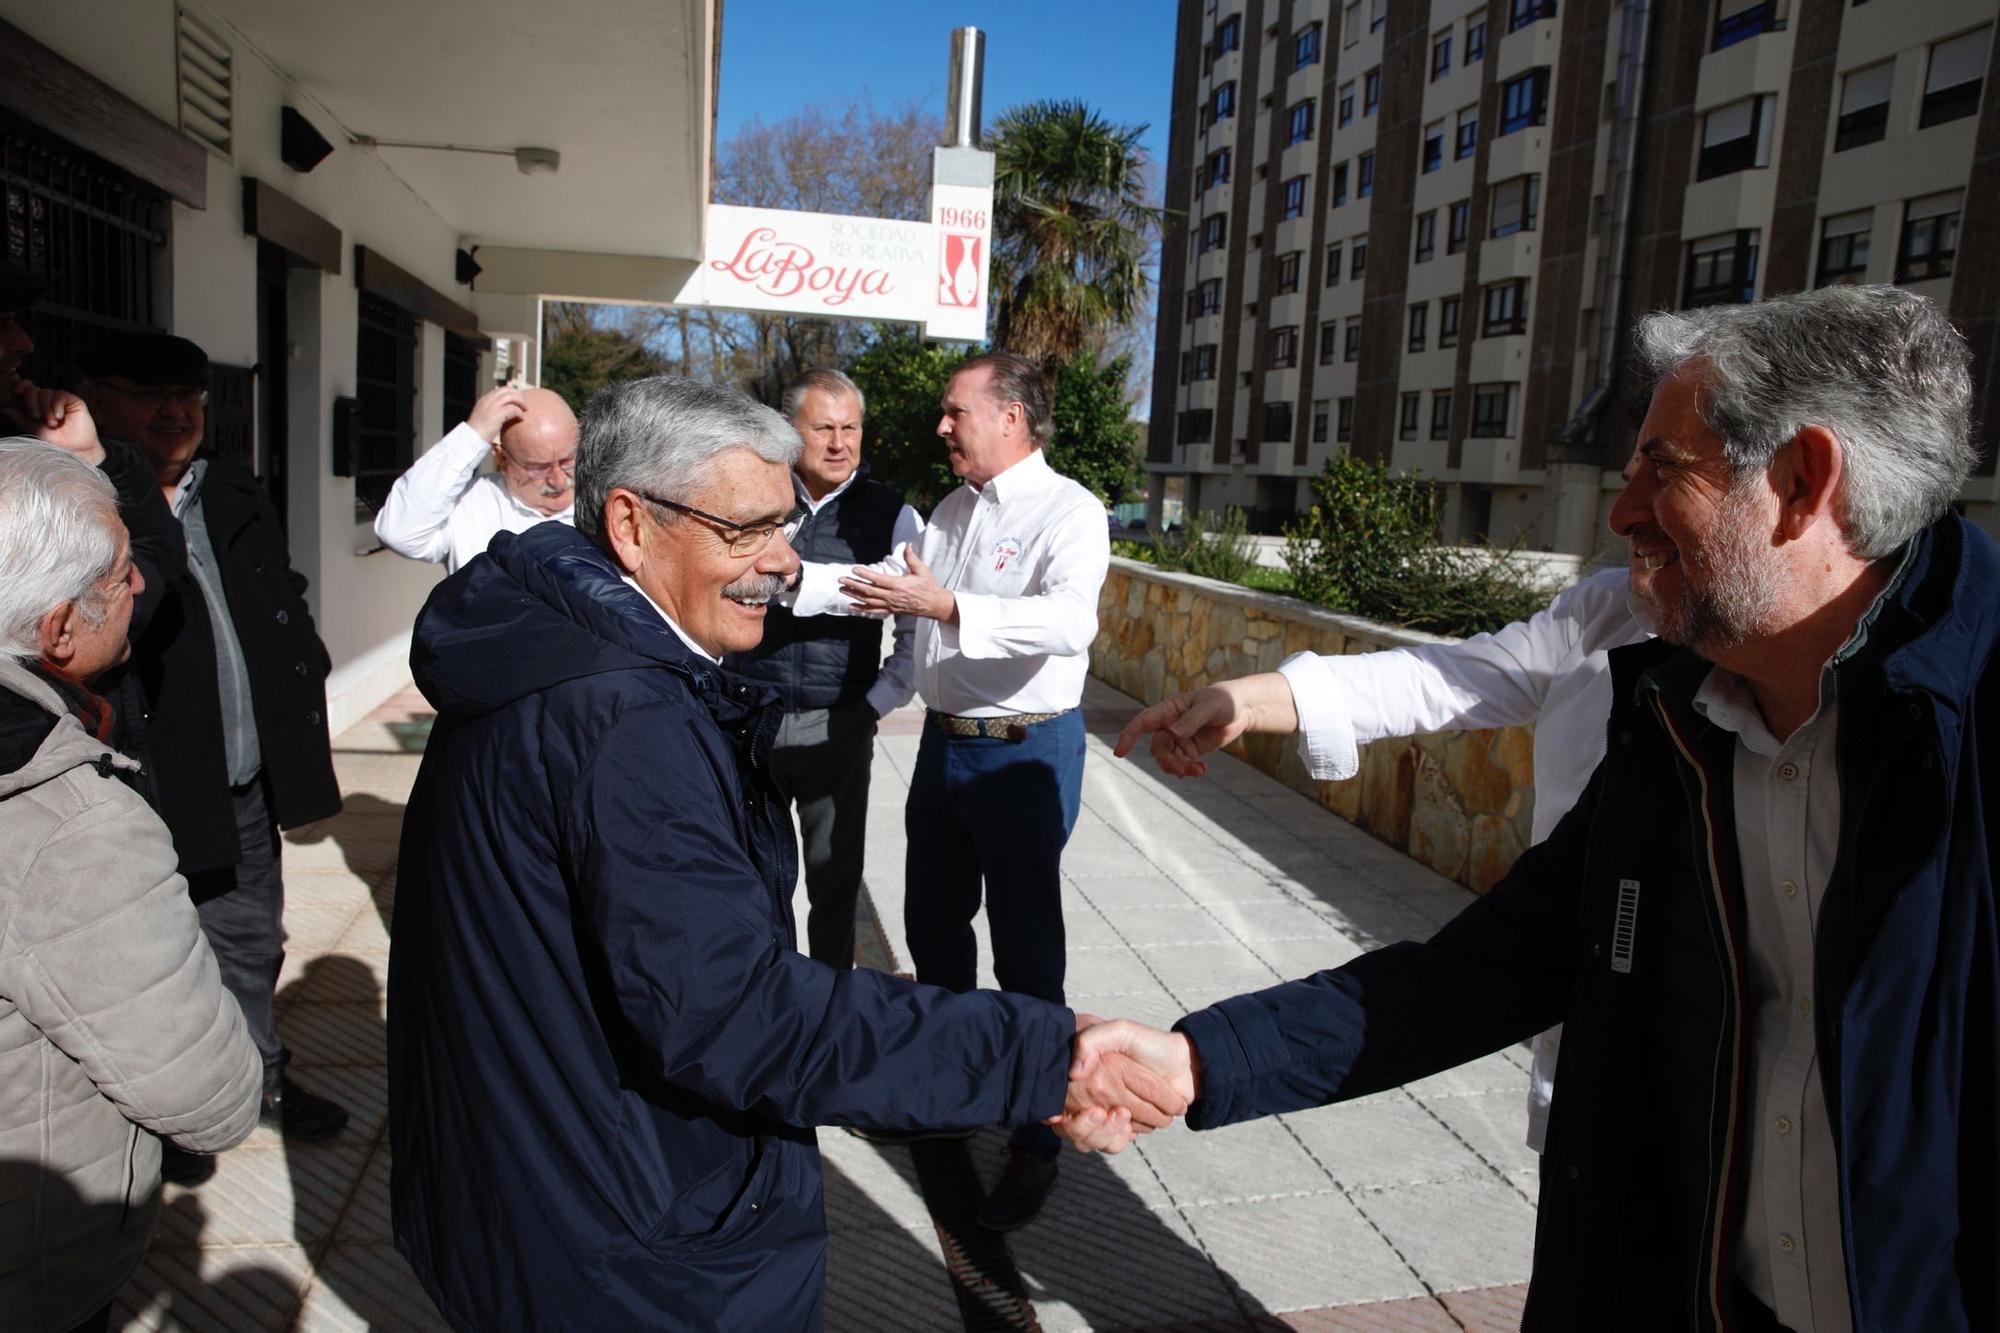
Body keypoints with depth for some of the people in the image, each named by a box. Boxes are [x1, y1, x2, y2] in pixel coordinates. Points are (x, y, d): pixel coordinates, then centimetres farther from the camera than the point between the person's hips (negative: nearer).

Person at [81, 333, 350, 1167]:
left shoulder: (237, 499, 10)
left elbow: (284, 608, 19)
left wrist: (298, 700, 11)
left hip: (245, 790, 7)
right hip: (152, 803, -6)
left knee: (252, 944, 22)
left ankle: (261, 1075, 42)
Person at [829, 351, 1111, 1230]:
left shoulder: (1068, 513, -16)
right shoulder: (952, 509, 10)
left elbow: (1069, 622, -33)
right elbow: (892, 584, 19)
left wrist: (946, 606, -40)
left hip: (1023, 751, -8)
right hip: (944, 742, 8)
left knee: (1026, 952, 2)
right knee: (932, 927, 21)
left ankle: (1034, 1146, 18)